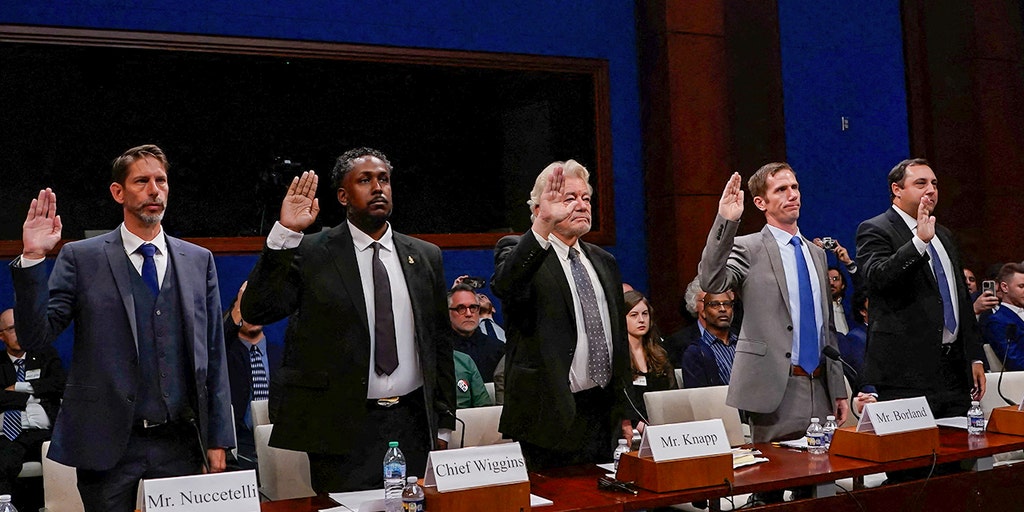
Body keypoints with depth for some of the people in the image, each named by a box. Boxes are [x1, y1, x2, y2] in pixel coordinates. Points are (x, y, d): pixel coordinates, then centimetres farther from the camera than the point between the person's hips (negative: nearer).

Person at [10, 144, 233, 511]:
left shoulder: (199, 260, 8)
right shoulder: (80, 258, 1)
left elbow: (213, 353, 8)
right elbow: (35, 337, -5)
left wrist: (218, 438, 5)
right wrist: (33, 259, -16)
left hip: (179, 442, 2)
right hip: (107, 446, -2)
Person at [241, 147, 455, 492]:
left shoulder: (426, 257, 10)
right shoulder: (311, 253, -2)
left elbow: (439, 343, 13)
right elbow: (256, 312, -13)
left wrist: (443, 424, 12)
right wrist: (285, 233, -20)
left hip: (413, 424, 4)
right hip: (343, 430, -3)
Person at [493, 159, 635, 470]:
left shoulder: (604, 262, 16)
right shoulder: (518, 251, -4)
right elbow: (504, 284, -30)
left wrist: (625, 412, 18)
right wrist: (542, 226, -43)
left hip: (604, 416, 6)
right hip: (551, 416, -6)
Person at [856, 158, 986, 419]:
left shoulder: (943, 235, 21)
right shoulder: (874, 230, -3)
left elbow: (962, 298, 24)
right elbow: (877, 277, -23)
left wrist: (975, 357, 20)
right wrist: (920, 241, -31)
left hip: (955, 369, 7)